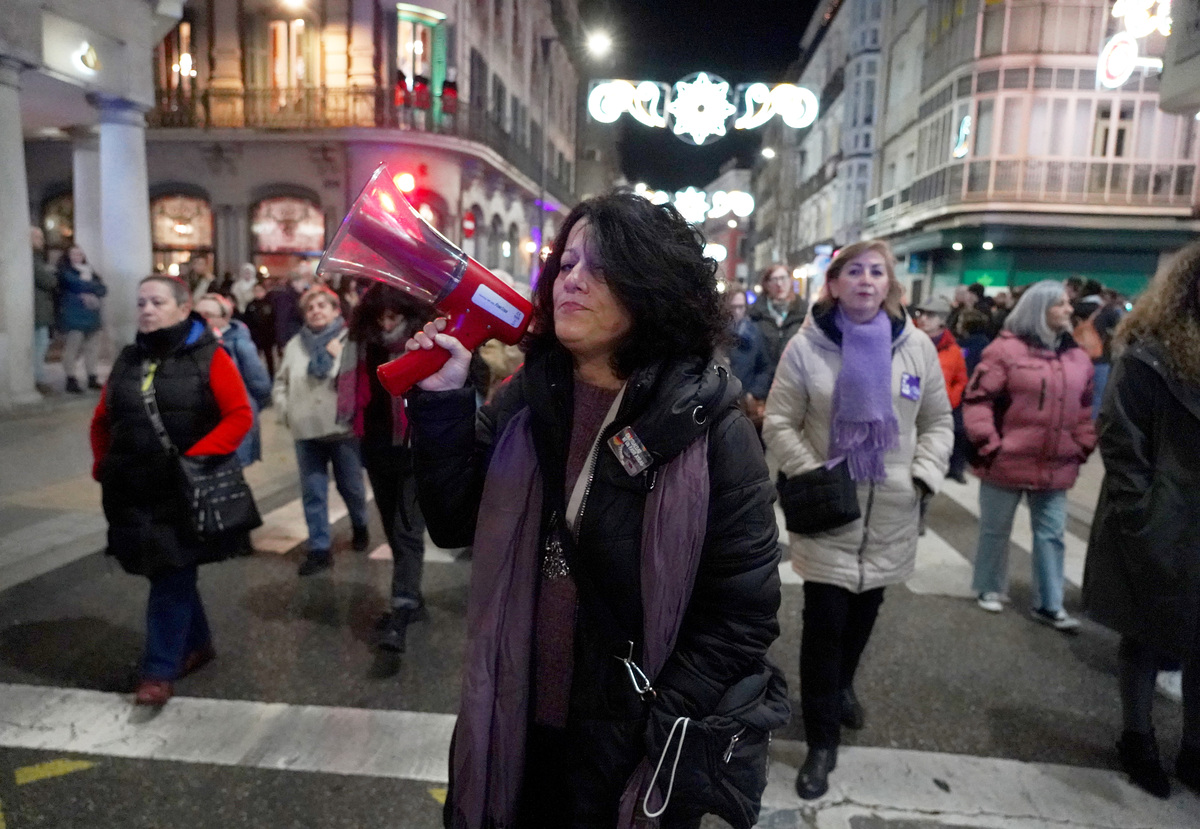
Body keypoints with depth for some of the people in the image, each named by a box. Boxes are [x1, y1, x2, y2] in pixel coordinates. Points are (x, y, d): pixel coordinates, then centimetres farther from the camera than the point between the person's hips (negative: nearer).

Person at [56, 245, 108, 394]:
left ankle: (92, 378, 13)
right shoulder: (65, 272, 2)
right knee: (72, 348, -8)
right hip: (73, 317, -6)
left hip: (91, 316, 6)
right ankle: (71, 380, -5)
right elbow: (78, 285, -15)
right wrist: (91, 283, 2)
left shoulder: (88, 271, 20)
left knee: (92, 348, 6)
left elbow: (103, 288, 8)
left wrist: (92, 294, -11)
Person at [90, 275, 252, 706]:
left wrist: (195, 457, -18)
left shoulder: (209, 357, -6)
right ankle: (198, 644, 33)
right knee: (165, 572, 15)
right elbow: (102, 421, 19)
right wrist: (104, 466, 9)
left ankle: (160, 670, 7)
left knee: (172, 577, -3)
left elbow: (240, 416, -13)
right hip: (134, 490, 6)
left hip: (186, 489, -6)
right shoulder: (127, 360, 11)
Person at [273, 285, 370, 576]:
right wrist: (285, 411, 6)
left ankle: (360, 528, 39)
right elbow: (280, 382, 16)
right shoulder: (295, 344, 11)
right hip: (307, 431, 4)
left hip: (344, 429, -3)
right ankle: (319, 550, 13)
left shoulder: (351, 341, -5)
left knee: (350, 486, 12)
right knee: (312, 492, 5)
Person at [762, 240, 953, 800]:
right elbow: (779, 424, -5)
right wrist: (813, 477, -16)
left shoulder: (917, 347, 2)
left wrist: (923, 476, -6)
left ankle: (841, 688, 48)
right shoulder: (806, 346, -7)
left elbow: (938, 422, 8)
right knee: (824, 623, -1)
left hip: (891, 512, 4)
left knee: (865, 612, 20)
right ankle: (822, 741, 15)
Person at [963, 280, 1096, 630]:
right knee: (995, 530, 11)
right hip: (1007, 463, -5)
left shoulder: (1077, 358, 7)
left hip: (1056, 467, 5)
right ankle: (988, 588, 30)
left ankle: (1048, 604, 22)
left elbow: (1084, 409, 17)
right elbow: (977, 399, -12)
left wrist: (1083, 447, 9)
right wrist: (988, 444, -15)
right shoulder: (1006, 349, -11)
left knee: (1051, 534, 11)